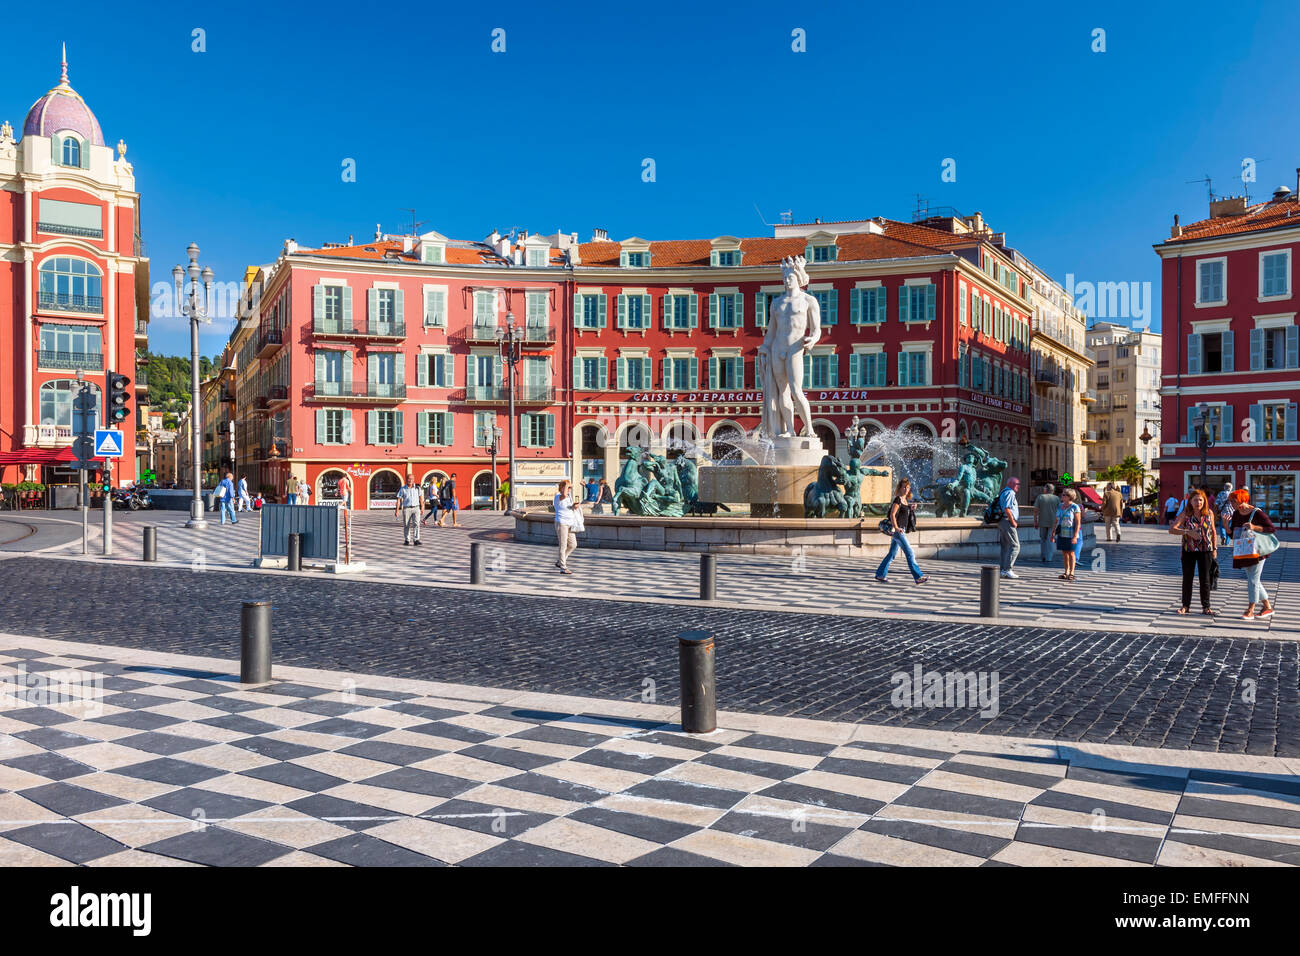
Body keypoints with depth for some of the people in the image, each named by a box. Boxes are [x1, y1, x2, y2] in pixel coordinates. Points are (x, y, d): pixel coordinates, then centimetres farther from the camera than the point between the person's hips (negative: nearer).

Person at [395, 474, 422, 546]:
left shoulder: (417, 488, 4)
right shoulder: (402, 489, -1)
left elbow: (420, 497, 15)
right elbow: (398, 500, -2)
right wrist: (397, 510, -8)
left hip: (416, 508, 1)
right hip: (406, 508, -1)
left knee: (416, 524, -12)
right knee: (406, 525, 6)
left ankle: (416, 540, -14)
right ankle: (407, 540, 19)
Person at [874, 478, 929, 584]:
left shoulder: (906, 500, 15)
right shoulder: (897, 500, -11)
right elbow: (892, 514, -17)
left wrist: (912, 508, 10)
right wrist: (896, 528, -27)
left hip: (901, 530, 9)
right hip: (897, 530, -9)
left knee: (892, 554, 12)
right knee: (909, 553, -9)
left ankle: (880, 575, 18)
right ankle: (918, 577, -8)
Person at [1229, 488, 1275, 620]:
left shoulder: (1257, 513, -12)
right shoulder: (1236, 515, 8)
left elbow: (1273, 530, -13)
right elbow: (1232, 534, 12)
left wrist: (1254, 527, -24)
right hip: (1243, 553, 7)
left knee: (1253, 580, -4)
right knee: (1253, 580, 12)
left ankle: (1250, 611, 3)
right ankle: (1267, 607, 24)